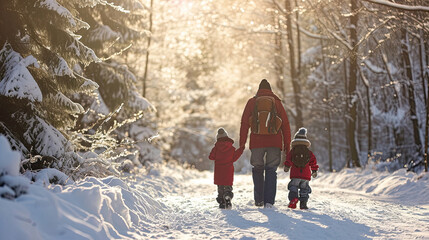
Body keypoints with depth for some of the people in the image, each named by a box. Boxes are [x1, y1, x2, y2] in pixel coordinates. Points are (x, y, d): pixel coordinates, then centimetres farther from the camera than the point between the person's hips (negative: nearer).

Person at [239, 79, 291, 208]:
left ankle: (259, 200, 18)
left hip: (256, 142, 0)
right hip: (275, 143, 0)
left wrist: (242, 143, 5)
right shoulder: (277, 102, 10)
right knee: (271, 170, 4)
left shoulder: (252, 102, 10)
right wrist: (287, 144, 8)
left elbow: (244, 123, 4)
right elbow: (285, 124, 6)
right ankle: (269, 201, -8)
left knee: (257, 169, 16)